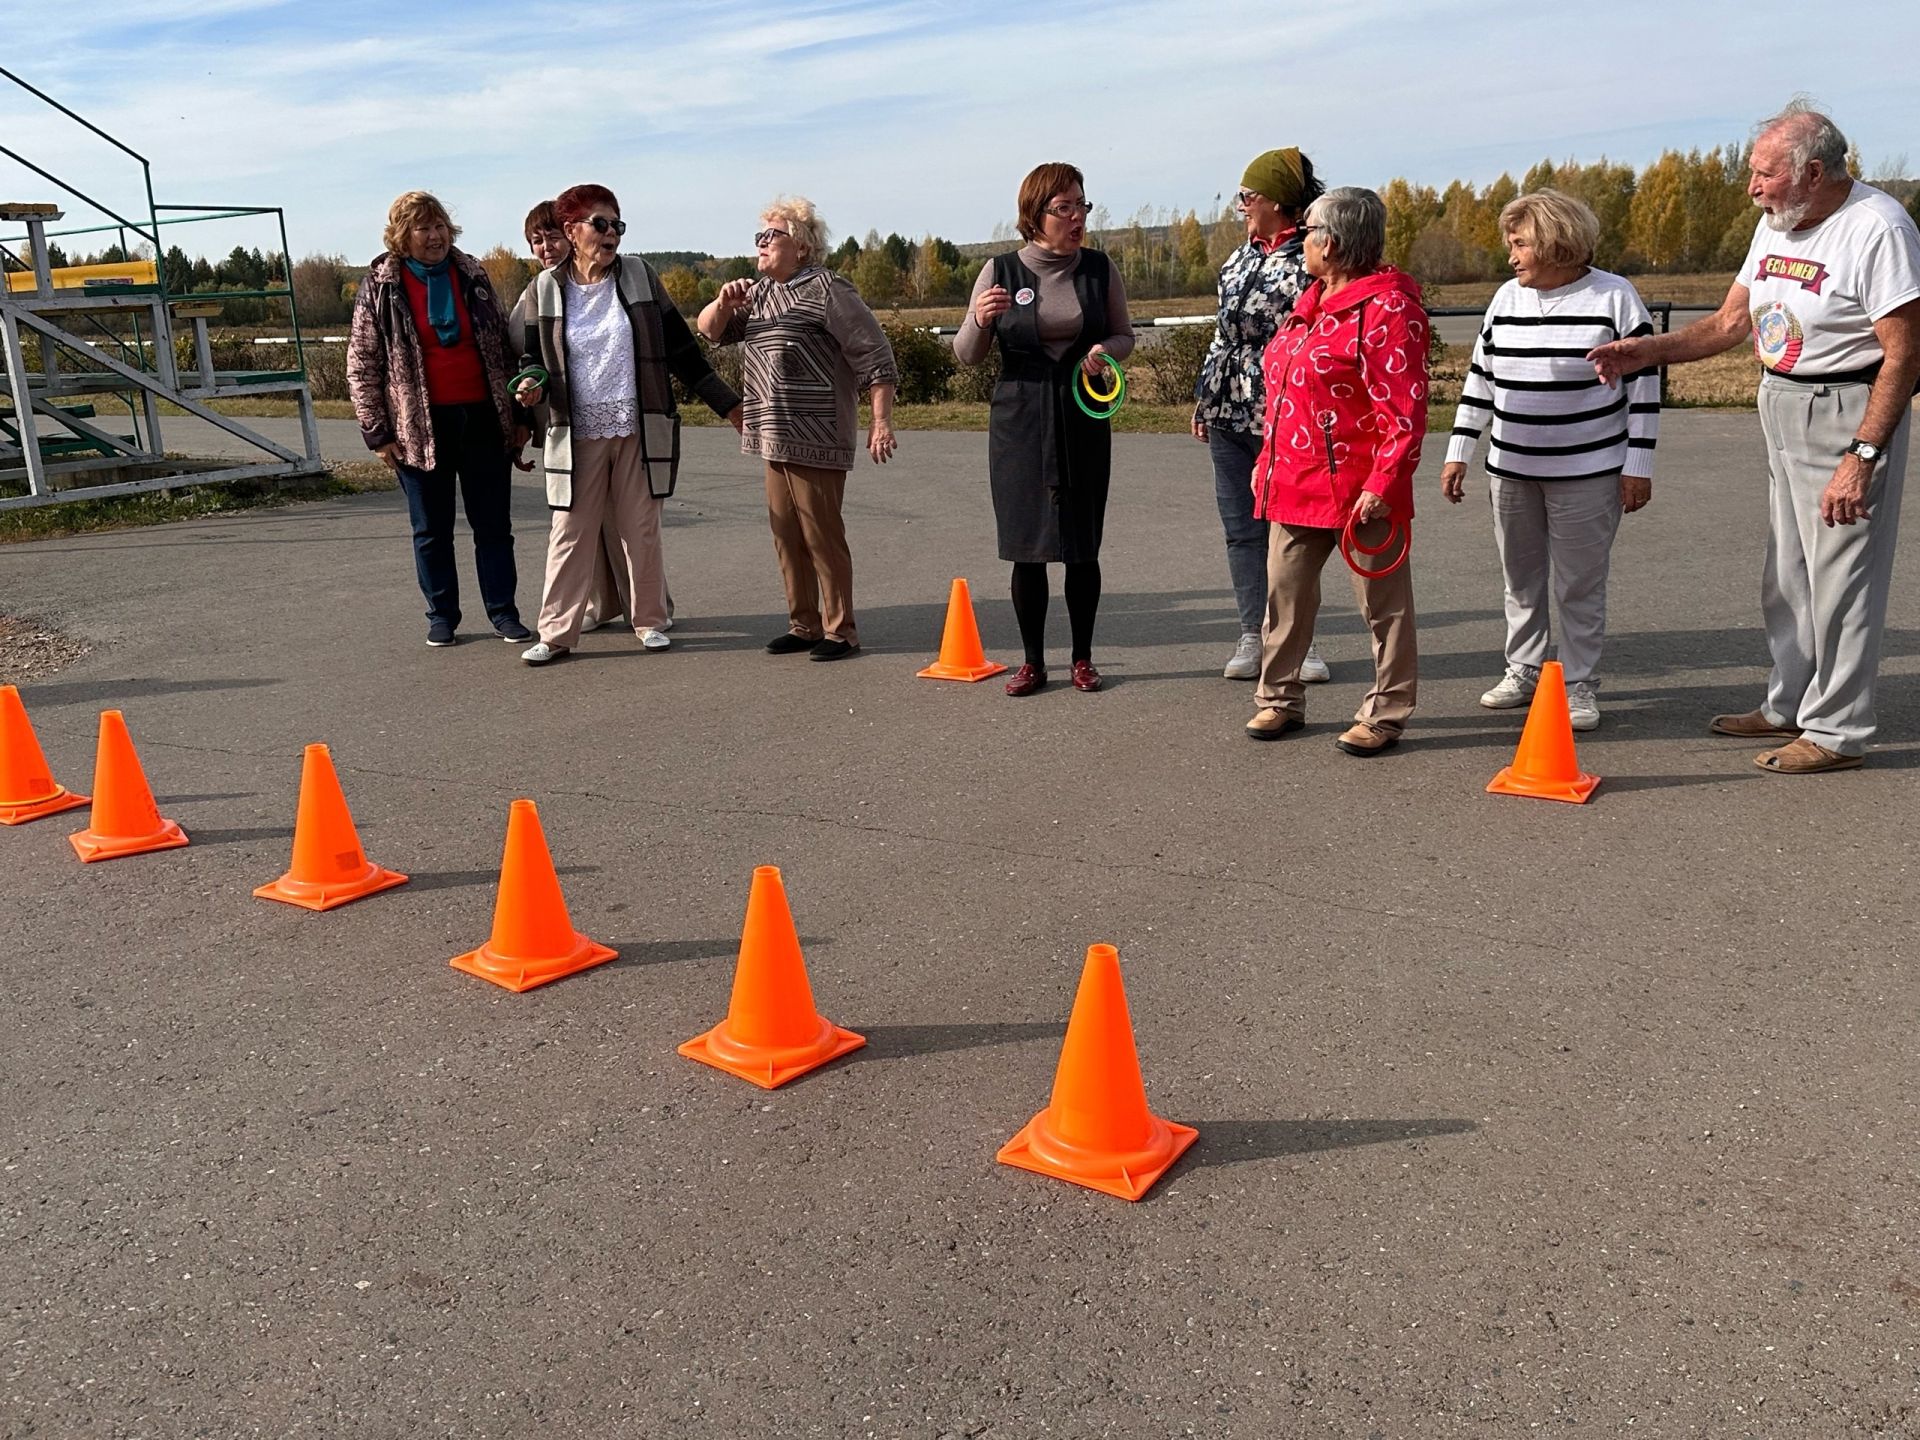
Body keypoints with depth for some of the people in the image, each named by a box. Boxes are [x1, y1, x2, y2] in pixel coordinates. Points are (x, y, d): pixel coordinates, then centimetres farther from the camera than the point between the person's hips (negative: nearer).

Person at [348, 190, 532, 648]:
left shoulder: (472, 275, 7)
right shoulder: (380, 288, -1)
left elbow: (503, 347, 11)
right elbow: (362, 365, 0)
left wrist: (519, 415, 8)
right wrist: (378, 433, -5)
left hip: (483, 418, 2)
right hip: (420, 424, -2)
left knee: (494, 524, 5)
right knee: (432, 529, 7)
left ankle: (503, 612, 14)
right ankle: (441, 616, 18)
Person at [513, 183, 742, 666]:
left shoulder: (638, 276, 3)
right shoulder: (547, 288, 2)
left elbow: (680, 347, 6)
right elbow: (533, 355, 11)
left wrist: (728, 404, 5)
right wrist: (532, 386, -12)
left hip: (639, 428, 0)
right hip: (578, 434, 0)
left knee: (641, 530, 7)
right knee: (570, 532, 2)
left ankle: (649, 622, 20)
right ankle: (555, 633, 7)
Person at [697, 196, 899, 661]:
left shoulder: (827, 289, -7)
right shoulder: (758, 293, 18)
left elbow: (876, 357, -11)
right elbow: (709, 331, 21)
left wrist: (881, 422, -17)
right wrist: (723, 303, -2)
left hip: (817, 442, -8)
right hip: (774, 440, 8)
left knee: (822, 536, -4)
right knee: (786, 537, 11)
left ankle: (839, 630, 6)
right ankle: (803, 625, 21)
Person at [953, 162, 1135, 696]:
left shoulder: (1099, 269, 3)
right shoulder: (1001, 271, -2)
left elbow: (1125, 335, 13)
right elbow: (967, 356, 1)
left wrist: (1106, 350, -10)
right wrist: (980, 320, -19)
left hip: (1084, 420, 1)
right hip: (1019, 424, -1)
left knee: (1083, 546, 3)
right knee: (1026, 546, 1)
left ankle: (1082, 659, 16)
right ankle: (1033, 661, 14)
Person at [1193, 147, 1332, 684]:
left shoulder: (1310, 261, -8)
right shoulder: (1242, 257, 14)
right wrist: (1204, 398, 18)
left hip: (1278, 419, -7)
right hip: (1228, 416, 7)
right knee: (1241, 528, 8)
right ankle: (1253, 635, 15)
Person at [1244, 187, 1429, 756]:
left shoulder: (1386, 307, -13)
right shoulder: (1311, 303, 15)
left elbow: (1404, 410, -18)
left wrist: (1383, 483, -23)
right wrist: (1268, 462, 21)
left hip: (1358, 489, -9)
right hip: (1294, 485, 9)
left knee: (1383, 605, 4)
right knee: (1284, 595, 13)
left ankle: (1385, 715, 14)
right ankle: (1279, 699, 26)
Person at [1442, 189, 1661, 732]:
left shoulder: (1614, 297, -7)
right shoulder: (1506, 299, 7)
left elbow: (1644, 385, -5)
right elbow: (1479, 378, 13)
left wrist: (1638, 467, -8)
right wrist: (1458, 453, 9)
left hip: (1586, 473, -5)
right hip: (1511, 470, 5)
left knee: (1580, 585, 2)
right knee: (1520, 578, 13)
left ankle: (1580, 685, 13)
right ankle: (1523, 670, 27)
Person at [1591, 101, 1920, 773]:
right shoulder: (1776, 223, 8)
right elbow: (1731, 323, 13)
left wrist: (1862, 456, -24)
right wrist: (1645, 352, 1)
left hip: (1849, 416, -8)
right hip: (1782, 412, 9)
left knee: (1840, 578, -3)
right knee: (1786, 574, 15)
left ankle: (1836, 731, 8)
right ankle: (1788, 708, 29)